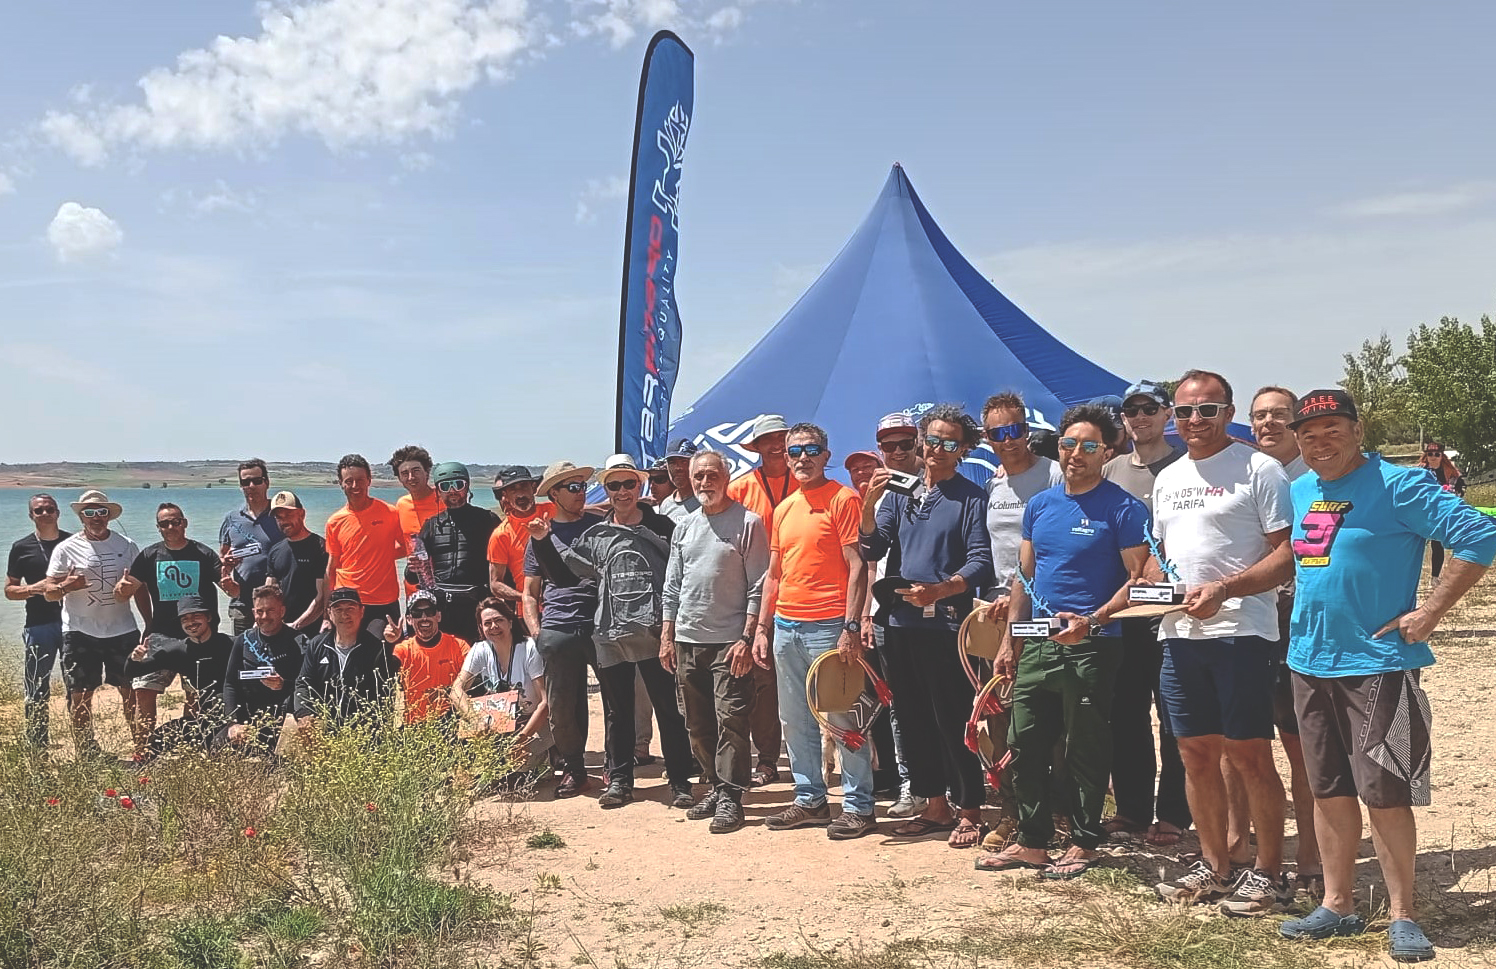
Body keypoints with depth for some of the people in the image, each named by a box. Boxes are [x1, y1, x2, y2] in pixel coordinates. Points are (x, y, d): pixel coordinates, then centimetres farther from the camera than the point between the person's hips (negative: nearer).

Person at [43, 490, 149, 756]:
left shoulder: (127, 546, 7)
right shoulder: (66, 549, 1)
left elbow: (140, 591, 10)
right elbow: (49, 593, 0)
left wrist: (150, 626, 6)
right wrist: (65, 586, -22)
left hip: (122, 631, 1)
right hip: (80, 633, -1)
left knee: (132, 692, 2)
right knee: (80, 696, 1)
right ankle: (85, 756, 9)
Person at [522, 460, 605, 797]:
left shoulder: (600, 525, 10)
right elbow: (530, 593, 16)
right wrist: (536, 631, 1)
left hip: (601, 626, -1)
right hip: (558, 629, 1)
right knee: (562, 706, 3)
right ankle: (572, 768, 19)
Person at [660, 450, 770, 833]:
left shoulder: (748, 523, -4)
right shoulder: (684, 527, 13)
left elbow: (758, 586, -7)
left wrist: (747, 638, -13)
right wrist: (667, 635, 12)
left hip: (730, 642, -6)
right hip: (687, 640, 6)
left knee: (730, 721, -7)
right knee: (698, 724, 10)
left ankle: (731, 796, 0)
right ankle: (714, 786, 22)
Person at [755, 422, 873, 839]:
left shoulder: (843, 499, -6)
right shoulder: (783, 509, 15)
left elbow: (857, 566, -11)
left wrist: (851, 627, -18)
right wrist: (762, 628, 14)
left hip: (827, 628, -7)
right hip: (786, 628, 7)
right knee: (795, 721, 12)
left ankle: (858, 805, 6)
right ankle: (809, 799, 23)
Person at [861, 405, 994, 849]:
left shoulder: (971, 498, -2)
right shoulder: (900, 493, 14)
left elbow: (981, 563, -10)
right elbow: (872, 550, 7)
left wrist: (940, 589, -25)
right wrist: (869, 505, -9)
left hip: (945, 623, -6)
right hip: (901, 622, 6)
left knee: (952, 719, -3)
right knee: (913, 719, 11)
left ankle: (969, 811, 9)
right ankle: (935, 806, 23)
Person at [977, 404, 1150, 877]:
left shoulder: (1122, 509, -7)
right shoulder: (1040, 505, 11)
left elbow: (1138, 580, -9)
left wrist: (1092, 620, -21)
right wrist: (1010, 639, 12)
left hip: (1091, 648, -6)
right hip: (1037, 645, 6)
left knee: (1085, 750, 4)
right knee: (1025, 745, 9)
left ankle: (1084, 844, 17)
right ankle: (1032, 841, 20)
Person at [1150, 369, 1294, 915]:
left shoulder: (1259, 469, -5)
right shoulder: (1167, 479, 17)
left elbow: (1288, 554, -10)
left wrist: (1224, 589, -20)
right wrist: (1154, 584, 2)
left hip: (1241, 632, -7)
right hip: (1179, 634, 7)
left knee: (1249, 755, -2)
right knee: (1196, 755, 11)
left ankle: (1269, 872, 11)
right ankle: (1214, 866, 24)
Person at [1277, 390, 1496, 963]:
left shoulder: (1397, 486, -11)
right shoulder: (1299, 493, 10)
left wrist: (1431, 611, -17)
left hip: (1377, 663, -7)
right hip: (1310, 662, 7)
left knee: (1384, 794, -3)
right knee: (1329, 791, 13)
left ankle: (1401, 915, 11)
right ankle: (1338, 905, 24)